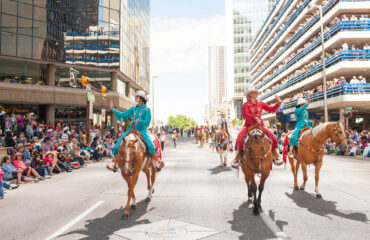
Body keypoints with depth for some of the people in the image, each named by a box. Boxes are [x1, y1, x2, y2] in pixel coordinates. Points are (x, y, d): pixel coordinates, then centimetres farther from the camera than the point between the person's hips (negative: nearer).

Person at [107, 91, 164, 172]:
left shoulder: (146, 110, -1)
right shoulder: (134, 109, 13)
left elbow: (147, 122, -8)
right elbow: (123, 115, 13)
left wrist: (139, 121, -25)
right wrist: (113, 109, 11)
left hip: (142, 130, -5)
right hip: (131, 129, 5)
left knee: (149, 144, -28)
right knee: (120, 142, -9)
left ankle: (157, 162, -20)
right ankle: (114, 163, -3)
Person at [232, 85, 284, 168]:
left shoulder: (260, 104, 13)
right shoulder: (246, 105, 0)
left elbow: (272, 109, 12)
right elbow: (246, 114, -16)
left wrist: (278, 103, -2)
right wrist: (255, 118, -30)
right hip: (249, 126, -3)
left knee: (272, 136, -18)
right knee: (240, 138, -28)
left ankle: (276, 157, -6)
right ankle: (237, 159, -17)